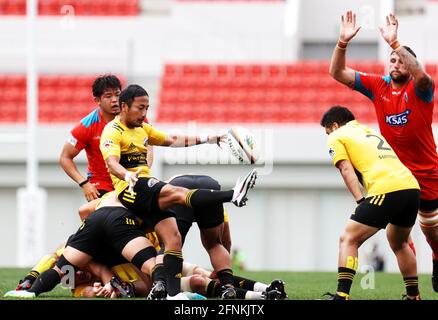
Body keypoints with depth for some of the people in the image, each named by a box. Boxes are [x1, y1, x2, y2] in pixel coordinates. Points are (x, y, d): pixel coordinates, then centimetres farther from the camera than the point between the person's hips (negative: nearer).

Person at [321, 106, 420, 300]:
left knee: (348, 240, -2)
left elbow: (346, 170, 0)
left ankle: (342, 295, -15)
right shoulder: (370, 132, 34)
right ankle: (414, 296, 29)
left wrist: (360, 200, -8)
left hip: (386, 190, -7)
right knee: (399, 243, 29)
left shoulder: (336, 137, 13)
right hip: (412, 186, 7)